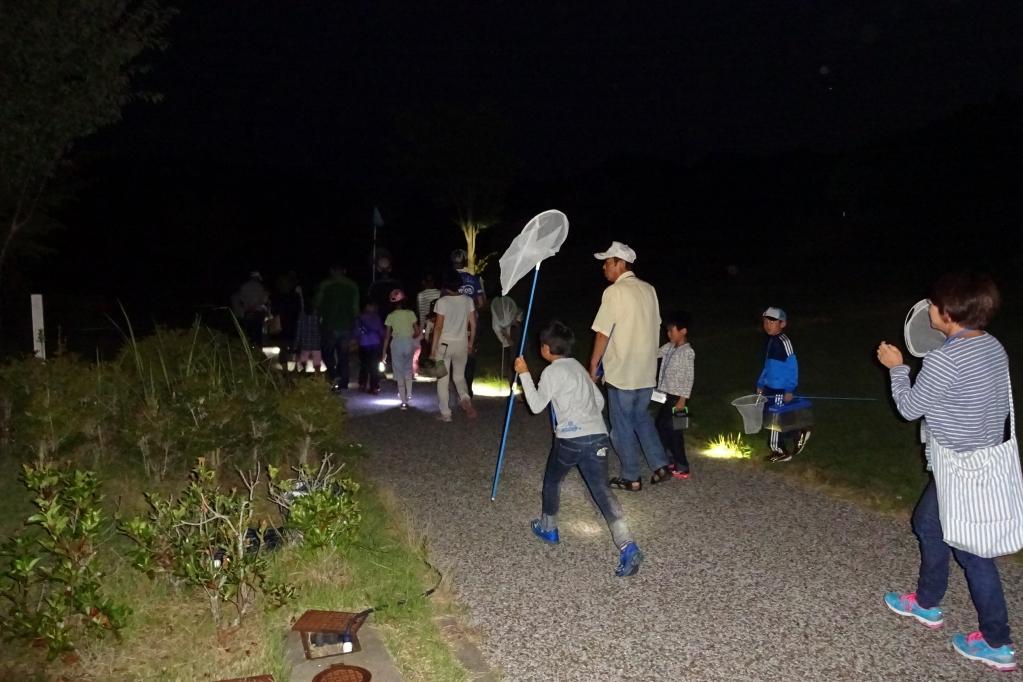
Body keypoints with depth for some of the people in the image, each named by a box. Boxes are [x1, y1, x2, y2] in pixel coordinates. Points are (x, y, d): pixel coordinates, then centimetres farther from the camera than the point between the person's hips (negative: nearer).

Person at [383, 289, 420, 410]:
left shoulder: (391, 316, -3)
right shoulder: (410, 313, -2)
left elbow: (387, 336, -3)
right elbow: (417, 332, -2)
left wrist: (384, 351, 3)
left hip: (396, 343, -1)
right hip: (409, 342, 1)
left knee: (399, 372, 6)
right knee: (408, 369, 24)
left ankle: (404, 402, 5)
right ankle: (408, 394, 18)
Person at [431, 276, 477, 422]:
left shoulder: (442, 301, -11)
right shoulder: (468, 300, 0)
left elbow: (438, 326, -12)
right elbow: (473, 324, 3)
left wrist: (433, 349, -7)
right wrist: (471, 343, 17)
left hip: (444, 344, -3)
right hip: (462, 343, 3)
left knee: (443, 379, 7)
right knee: (459, 376, 19)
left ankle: (445, 413, 9)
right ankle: (465, 398, -9)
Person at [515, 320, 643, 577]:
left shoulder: (552, 372, -2)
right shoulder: (578, 367, 21)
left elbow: (537, 405, -3)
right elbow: (599, 401, 25)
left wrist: (524, 374, 1)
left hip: (570, 439, -6)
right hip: (598, 436, 6)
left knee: (552, 481, 21)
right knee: (602, 490, -2)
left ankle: (548, 528, 38)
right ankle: (627, 546, -17)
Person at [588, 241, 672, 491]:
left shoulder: (614, 292, -15)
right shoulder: (648, 290, 6)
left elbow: (603, 333, -15)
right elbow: (655, 327, 13)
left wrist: (593, 366, -5)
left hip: (621, 372, -7)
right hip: (647, 370, 7)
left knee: (622, 425, 6)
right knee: (641, 417, 22)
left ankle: (631, 478, 15)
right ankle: (660, 466, 18)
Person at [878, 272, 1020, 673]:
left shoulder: (944, 359, -26)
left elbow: (910, 408, -12)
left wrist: (896, 368, 0)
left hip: (959, 471, -9)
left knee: (970, 550, 6)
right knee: (927, 523, 24)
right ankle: (927, 603, 40)